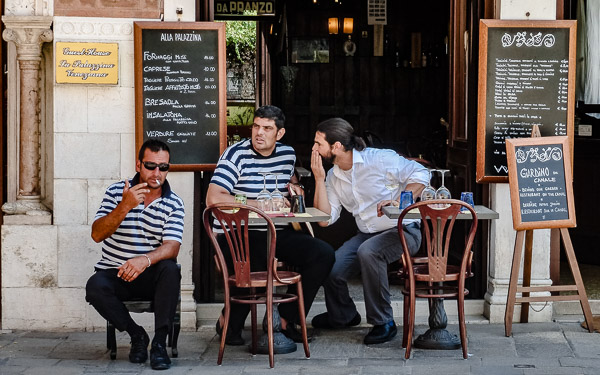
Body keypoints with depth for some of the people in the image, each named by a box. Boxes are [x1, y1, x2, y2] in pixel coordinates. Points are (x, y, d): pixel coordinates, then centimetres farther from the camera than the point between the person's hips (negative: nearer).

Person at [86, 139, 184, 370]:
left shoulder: (173, 203, -1)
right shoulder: (116, 192, 0)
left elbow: (172, 247, -15)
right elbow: (97, 234, -10)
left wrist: (145, 260, -37)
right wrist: (125, 207, -25)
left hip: (151, 275, 0)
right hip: (114, 273, 0)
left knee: (170, 269, -33)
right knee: (95, 287, -31)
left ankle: (160, 342, -25)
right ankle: (136, 335, -8)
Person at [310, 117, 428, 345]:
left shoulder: (379, 159, -11)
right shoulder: (333, 177, 8)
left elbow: (419, 174, -11)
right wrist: (319, 178, -6)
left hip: (402, 230, -6)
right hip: (367, 235, 6)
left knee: (368, 251, -36)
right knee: (330, 269, -13)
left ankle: (383, 323, -22)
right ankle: (342, 316, 21)